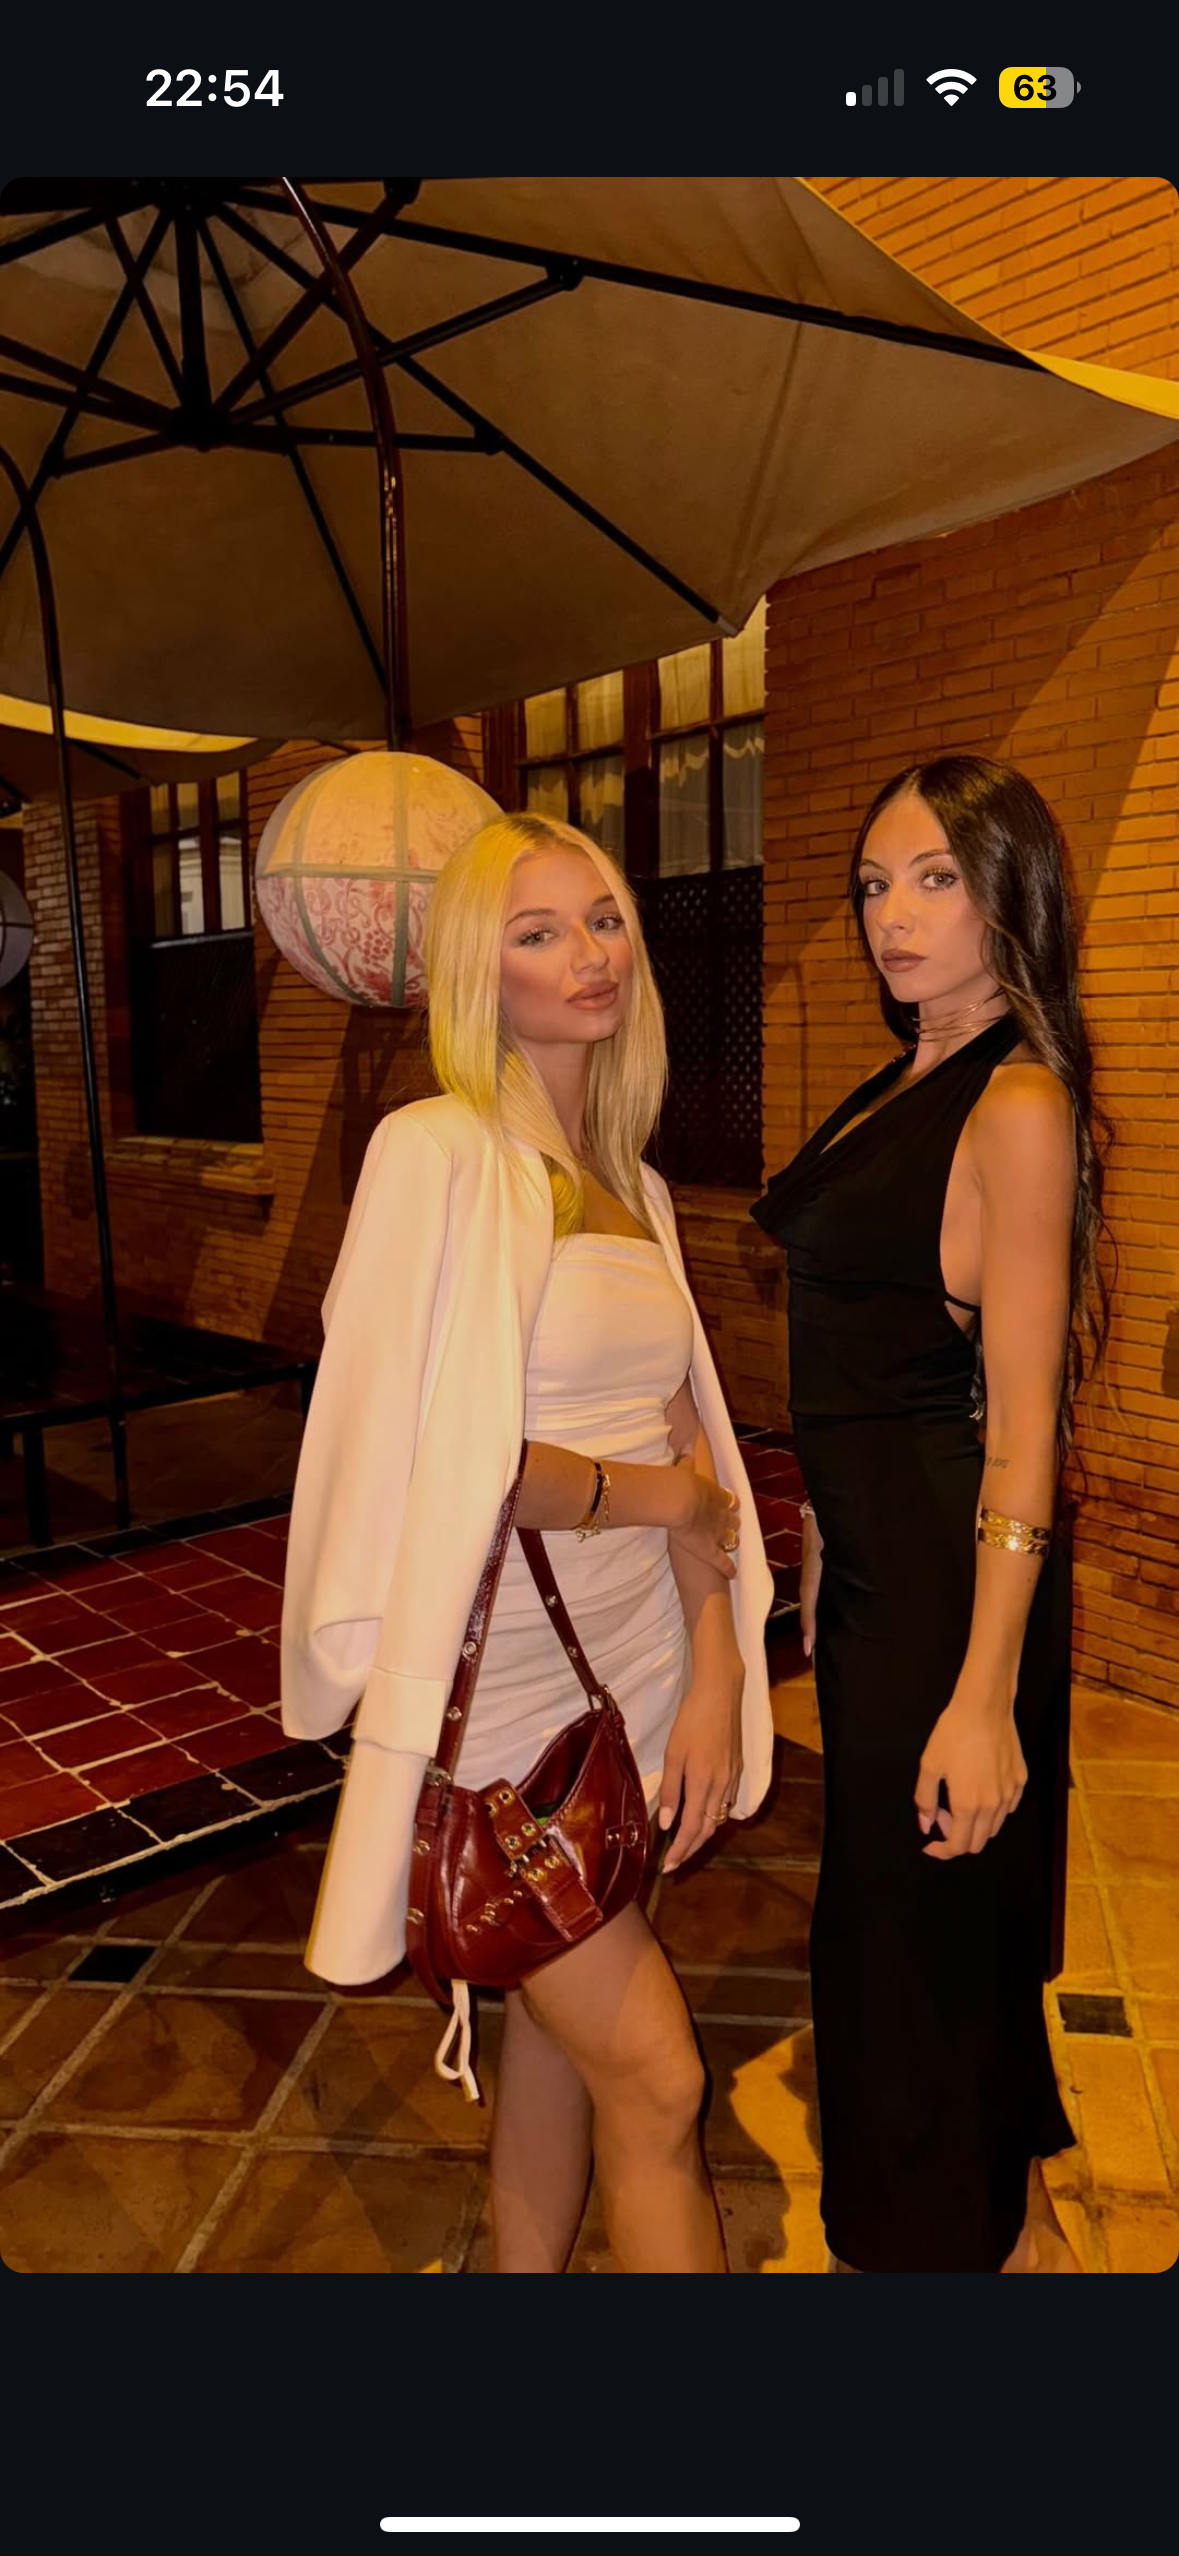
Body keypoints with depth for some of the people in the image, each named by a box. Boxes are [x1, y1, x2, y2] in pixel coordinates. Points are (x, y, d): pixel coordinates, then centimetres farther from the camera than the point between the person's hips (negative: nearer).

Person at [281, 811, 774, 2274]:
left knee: (557, 2036, 21)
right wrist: (656, 1493, -8)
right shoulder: (439, 1154, -13)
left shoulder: (634, 1187, 9)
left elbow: (688, 1442, 5)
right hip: (498, 1678, -6)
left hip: (635, 1667, 6)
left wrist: (715, 1680, -2)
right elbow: (443, 1460, -20)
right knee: (654, 2083, 4)